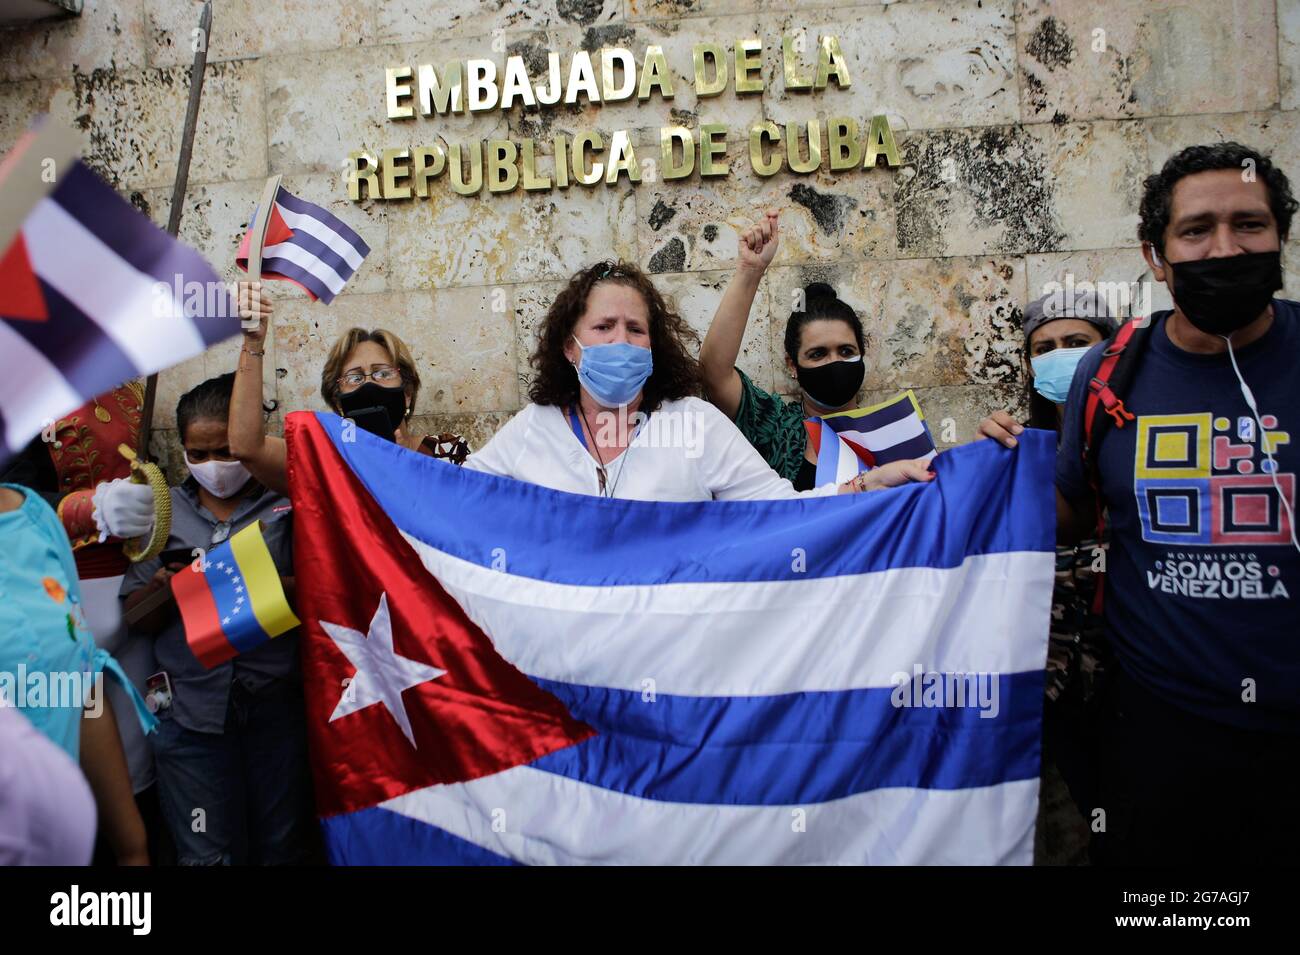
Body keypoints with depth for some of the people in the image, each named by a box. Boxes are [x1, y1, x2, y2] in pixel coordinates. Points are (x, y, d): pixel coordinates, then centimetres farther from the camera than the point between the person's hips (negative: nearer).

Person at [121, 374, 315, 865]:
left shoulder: (288, 505, 1)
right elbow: (137, 618, 11)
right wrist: (164, 586, -9)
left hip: (276, 704, -2)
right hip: (193, 709, 2)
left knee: (283, 847, 10)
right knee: (208, 854, 8)